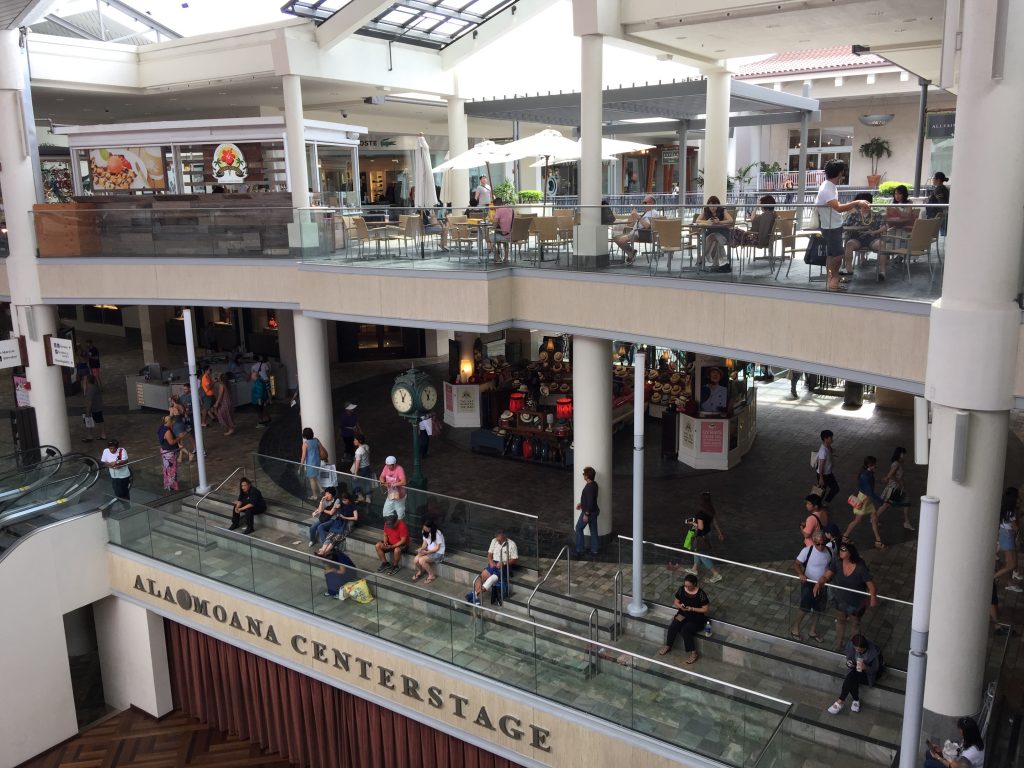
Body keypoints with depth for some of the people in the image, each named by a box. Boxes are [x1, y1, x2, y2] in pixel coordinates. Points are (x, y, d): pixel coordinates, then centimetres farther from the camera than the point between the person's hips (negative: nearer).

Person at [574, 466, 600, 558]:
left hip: (588, 512, -9)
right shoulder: (594, 484, 4)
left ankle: (579, 550, 11)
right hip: (594, 511, 9)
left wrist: (586, 514, -23)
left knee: (579, 529, 7)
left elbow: (590, 501, -27)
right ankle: (594, 551, 22)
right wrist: (581, 503, 22)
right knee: (593, 530, 14)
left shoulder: (589, 487, -26)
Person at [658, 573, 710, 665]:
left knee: (685, 630, -29)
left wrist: (692, 609, -23)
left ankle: (693, 653, -15)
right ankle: (668, 645, -4)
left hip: (696, 617, -4)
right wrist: (680, 606, -17)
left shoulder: (701, 594, -18)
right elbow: (676, 602, 6)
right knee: (673, 626, -23)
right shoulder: (681, 589, -4)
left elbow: (705, 609, -13)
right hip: (683, 614, 4)